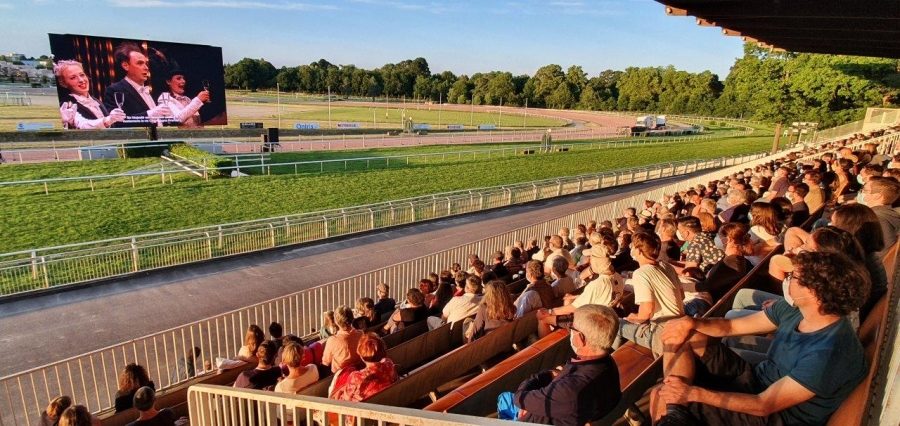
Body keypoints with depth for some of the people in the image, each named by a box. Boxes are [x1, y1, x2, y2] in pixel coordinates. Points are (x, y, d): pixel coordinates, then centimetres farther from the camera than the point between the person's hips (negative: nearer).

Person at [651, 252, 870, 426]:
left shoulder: (827, 353, -31)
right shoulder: (793, 308, -6)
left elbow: (764, 405, -27)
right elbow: (732, 326, 1)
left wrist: (693, 393, -28)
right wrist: (691, 322, -21)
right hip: (757, 379, 8)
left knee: (665, 402, -22)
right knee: (684, 335, -5)